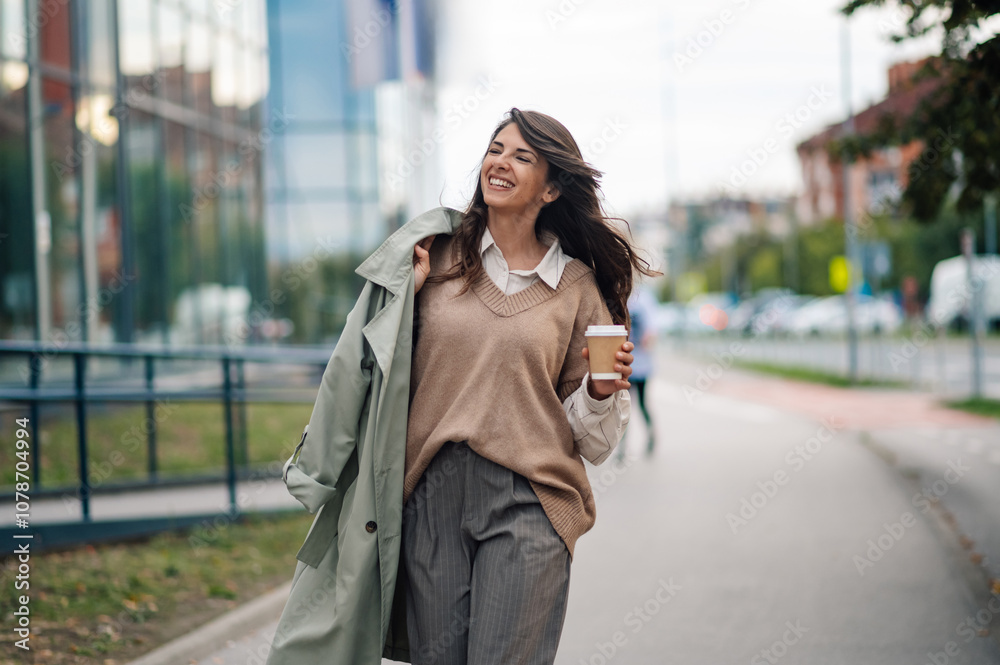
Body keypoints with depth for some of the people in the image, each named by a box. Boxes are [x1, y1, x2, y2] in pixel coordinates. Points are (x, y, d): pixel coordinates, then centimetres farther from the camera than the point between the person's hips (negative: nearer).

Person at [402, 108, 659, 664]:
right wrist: (406, 291, 0)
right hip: (433, 495, 2)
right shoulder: (440, 258, 7)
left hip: (528, 501, -1)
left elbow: (593, 440, 9)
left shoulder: (576, 285, 6)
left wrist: (602, 391, -11)